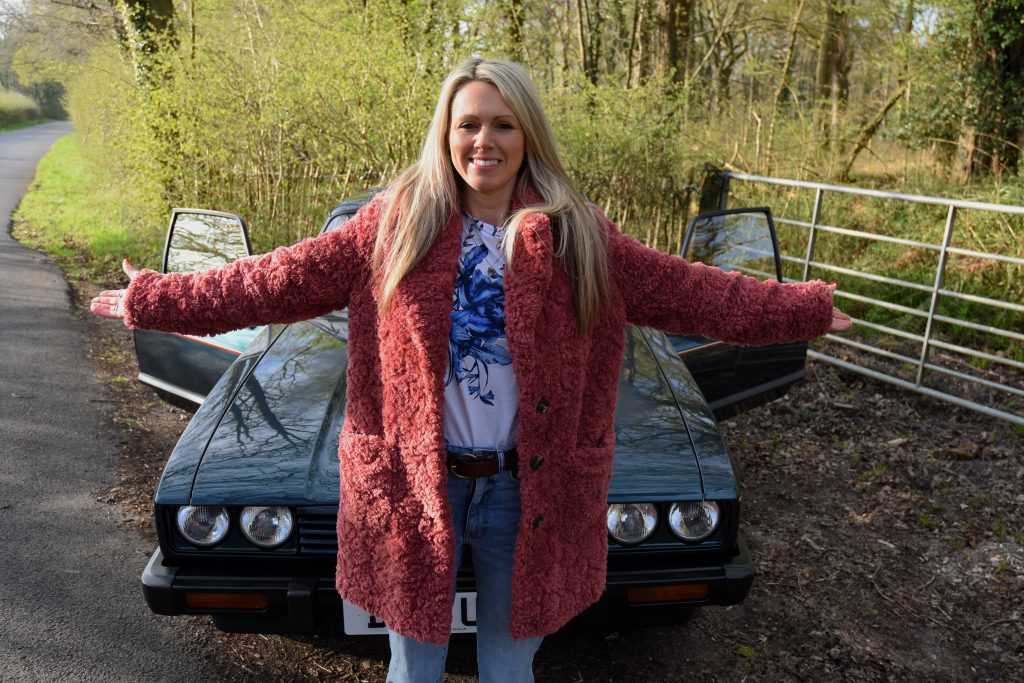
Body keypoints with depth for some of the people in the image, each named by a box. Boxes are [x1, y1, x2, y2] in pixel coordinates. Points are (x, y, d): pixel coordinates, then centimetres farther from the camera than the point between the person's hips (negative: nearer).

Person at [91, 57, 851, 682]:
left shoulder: (578, 235, -4)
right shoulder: (395, 223, -6)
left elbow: (692, 291, -1)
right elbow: (280, 279, -5)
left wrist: (807, 310, 0)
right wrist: (158, 300, -7)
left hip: (527, 491, 1)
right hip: (412, 484, 0)